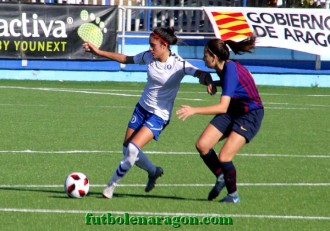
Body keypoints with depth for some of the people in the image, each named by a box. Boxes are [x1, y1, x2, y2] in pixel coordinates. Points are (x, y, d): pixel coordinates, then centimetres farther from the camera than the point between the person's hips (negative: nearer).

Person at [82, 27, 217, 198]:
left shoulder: (178, 65, -20)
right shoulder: (148, 57, -4)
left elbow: (201, 73, -30)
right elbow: (125, 59, 10)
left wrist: (208, 81, -53)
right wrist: (98, 52, 9)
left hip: (159, 115, -6)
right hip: (142, 108, 6)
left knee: (133, 149, -19)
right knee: (127, 150, 10)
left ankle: (112, 184, -3)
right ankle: (154, 172, 37)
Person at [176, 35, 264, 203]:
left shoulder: (230, 71, -28)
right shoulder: (225, 67, -2)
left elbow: (223, 107, -35)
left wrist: (194, 110, -39)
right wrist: (214, 84, 9)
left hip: (250, 115, -9)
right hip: (233, 111, 9)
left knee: (224, 157, -16)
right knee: (202, 145, -6)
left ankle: (233, 195, 7)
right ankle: (221, 177, 16)